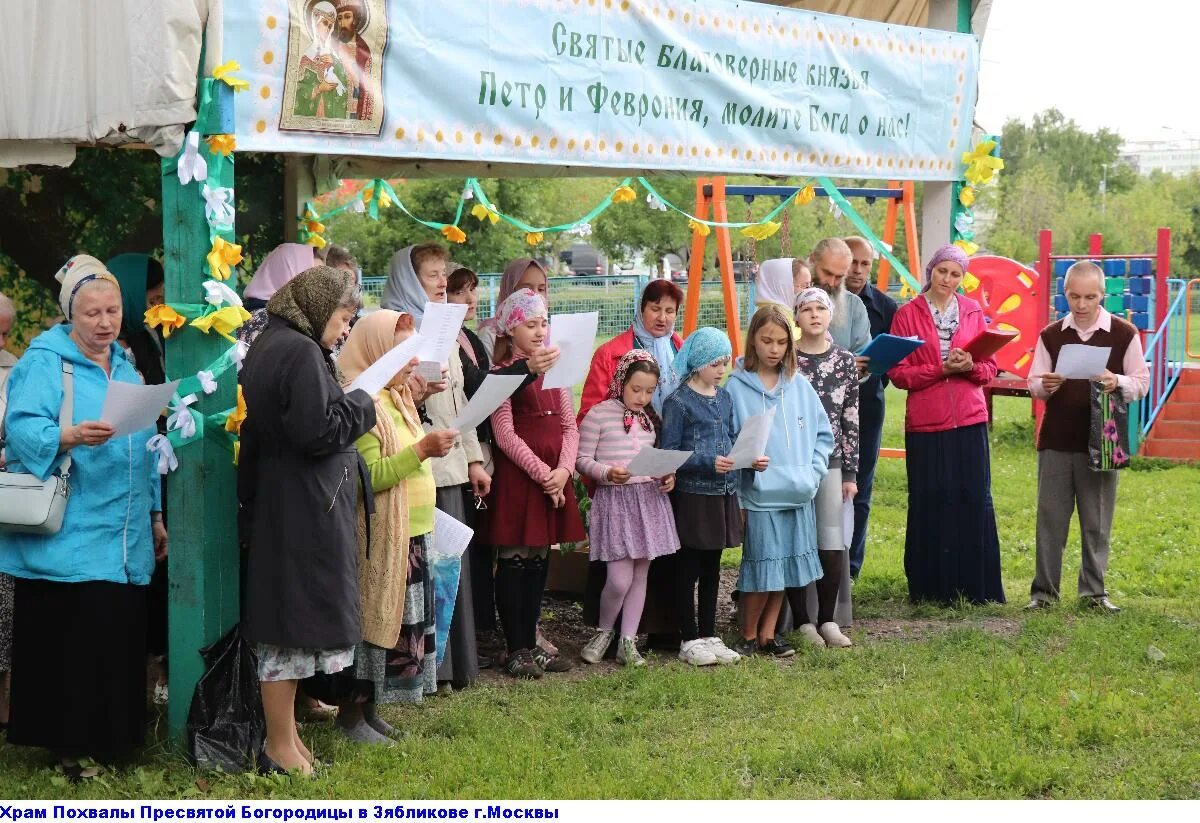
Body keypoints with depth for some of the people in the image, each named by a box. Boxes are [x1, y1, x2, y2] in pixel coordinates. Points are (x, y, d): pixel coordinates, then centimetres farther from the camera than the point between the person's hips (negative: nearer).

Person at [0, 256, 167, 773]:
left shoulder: (124, 367, 17)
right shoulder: (46, 362, -5)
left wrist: (155, 515, 22)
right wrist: (69, 437, -35)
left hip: (124, 542, 6)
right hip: (69, 541, -6)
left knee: (118, 638, 5)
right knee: (71, 642, -7)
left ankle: (110, 737, 16)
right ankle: (67, 742, 3)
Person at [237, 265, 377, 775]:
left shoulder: (269, 346, 14)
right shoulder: (300, 352, -17)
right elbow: (319, 431, -23)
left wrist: (350, 405, 10)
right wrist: (364, 401, -8)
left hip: (279, 506, 10)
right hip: (301, 508, -10)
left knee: (287, 625, 15)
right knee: (292, 625, -3)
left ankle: (285, 735, 23)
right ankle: (281, 750, 4)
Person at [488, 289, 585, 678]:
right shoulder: (503, 373, -5)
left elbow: (570, 426, 9)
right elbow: (505, 435, -12)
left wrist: (564, 470, -7)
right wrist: (542, 473, -15)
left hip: (555, 474, 6)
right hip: (518, 473, -6)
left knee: (539, 559, 10)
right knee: (514, 561, -2)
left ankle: (531, 641, 17)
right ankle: (516, 650, 1)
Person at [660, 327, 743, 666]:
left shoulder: (724, 398, 10)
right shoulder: (678, 402, -10)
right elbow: (668, 453, -13)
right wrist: (708, 463, -21)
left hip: (722, 495, 7)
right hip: (692, 496, -7)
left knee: (712, 570, 13)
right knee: (689, 571, 1)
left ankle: (709, 636, 21)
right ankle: (689, 641, 9)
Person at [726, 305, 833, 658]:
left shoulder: (799, 386, 7)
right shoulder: (737, 387, -6)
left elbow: (823, 434, 12)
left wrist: (813, 471, 0)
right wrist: (745, 459, -23)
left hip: (798, 494, 5)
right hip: (759, 494, -4)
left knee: (785, 568, 10)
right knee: (762, 568, -2)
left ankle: (767, 635, 22)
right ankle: (748, 636, 14)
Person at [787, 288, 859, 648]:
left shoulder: (845, 361, 6)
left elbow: (851, 419, 7)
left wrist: (851, 472, 5)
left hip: (830, 461, 2)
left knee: (832, 545, -1)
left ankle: (828, 620, 11)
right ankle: (802, 621, 9)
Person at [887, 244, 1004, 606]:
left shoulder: (973, 312, 10)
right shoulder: (907, 314, 2)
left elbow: (990, 366, 10)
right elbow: (898, 372, -2)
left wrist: (971, 367, -11)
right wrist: (940, 369, -14)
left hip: (969, 420, 2)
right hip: (925, 423, -2)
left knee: (974, 500, 0)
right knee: (929, 502, -1)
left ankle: (976, 585, 7)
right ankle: (930, 586, 7)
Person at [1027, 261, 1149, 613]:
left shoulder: (1124, 334, 0)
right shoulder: (1051, 335, 5)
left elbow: (1142, 383, 1)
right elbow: (1034, 384, 7)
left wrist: (1118, 382, -19)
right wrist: (1045, 386, -16)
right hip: (1056, 441, 1)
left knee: (1097, 521, 5)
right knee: (1050, 517, 3)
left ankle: (1094, 590, 14)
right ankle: (1044, 590, 10)